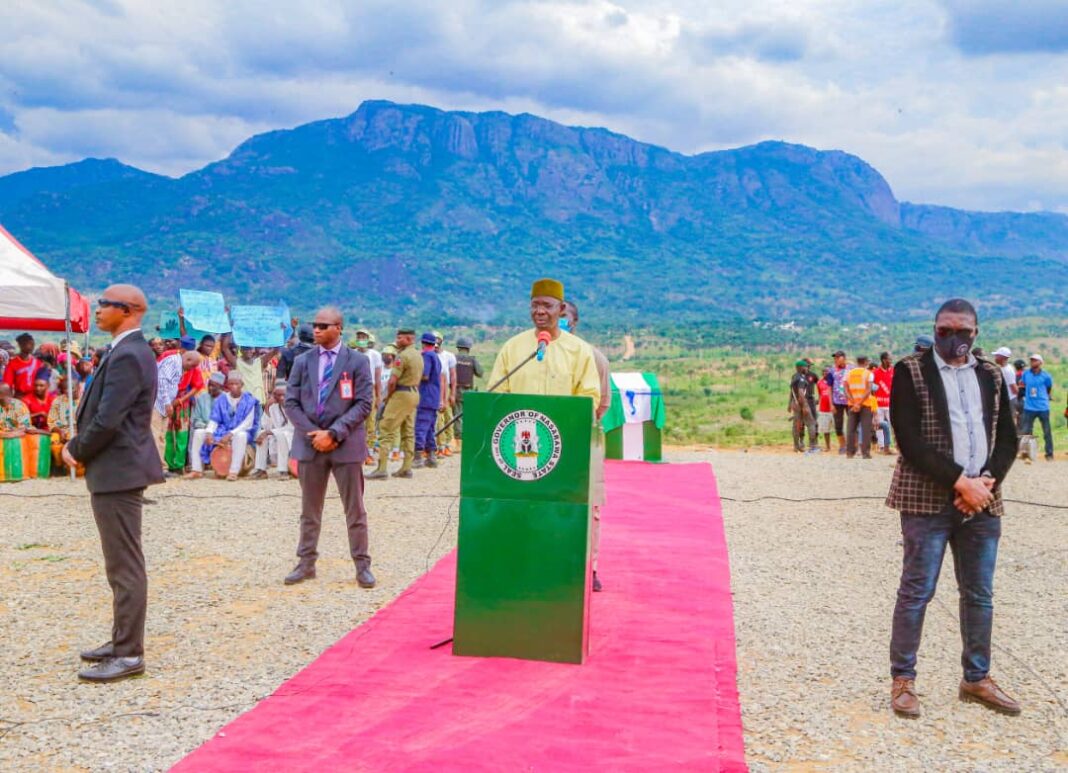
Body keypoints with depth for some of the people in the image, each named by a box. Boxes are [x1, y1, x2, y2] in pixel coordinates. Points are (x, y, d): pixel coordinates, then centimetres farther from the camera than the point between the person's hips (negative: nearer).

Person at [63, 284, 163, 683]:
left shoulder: (127, 356, -19)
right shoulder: (124, 351, 14)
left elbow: (107, 421, -23)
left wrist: (77, 451, -7)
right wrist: (78, 446, 6)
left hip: (118, 471, -11)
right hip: (116, 470, 11)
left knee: (125, 566, -4)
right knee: (122, 564, 18)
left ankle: (128, 654, 2)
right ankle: (122, 640, 29)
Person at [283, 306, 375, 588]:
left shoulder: (358, 361, -1)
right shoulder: (302, 361, 9)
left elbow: (363, 404, -6)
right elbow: (291, 402, 6)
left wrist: (333, 433, -14)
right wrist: (313, 433, -7)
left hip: (346, 445, -3)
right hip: (310, 443, 3)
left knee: (354, 509, 3)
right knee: (309, 510, 11)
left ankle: (362, 565, 11)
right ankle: (306, 563, 20)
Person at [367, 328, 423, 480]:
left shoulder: (402, 355, -15)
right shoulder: (418, 355, 14)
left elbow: (393, 381, -18)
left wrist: (388, 396, -3)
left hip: (401, 394, -9)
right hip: (415, 394, 10)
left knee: (387, 430, -8)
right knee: (408, 432, 12)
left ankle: (381, 469, -12)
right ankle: (406, 468, 15)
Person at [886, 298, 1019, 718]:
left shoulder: (991, 375, 12)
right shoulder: (911, 371, -2)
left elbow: (1007, 438, 11)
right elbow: (910, 440, -10)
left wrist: (987, 481, -7)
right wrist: (959, 482, -15)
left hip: (982, 500, 5)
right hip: (928, 499, -5)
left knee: (979, 595, 11)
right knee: (916, 592, -1)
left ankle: (977, 678, 25)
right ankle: (903, 680, 11)